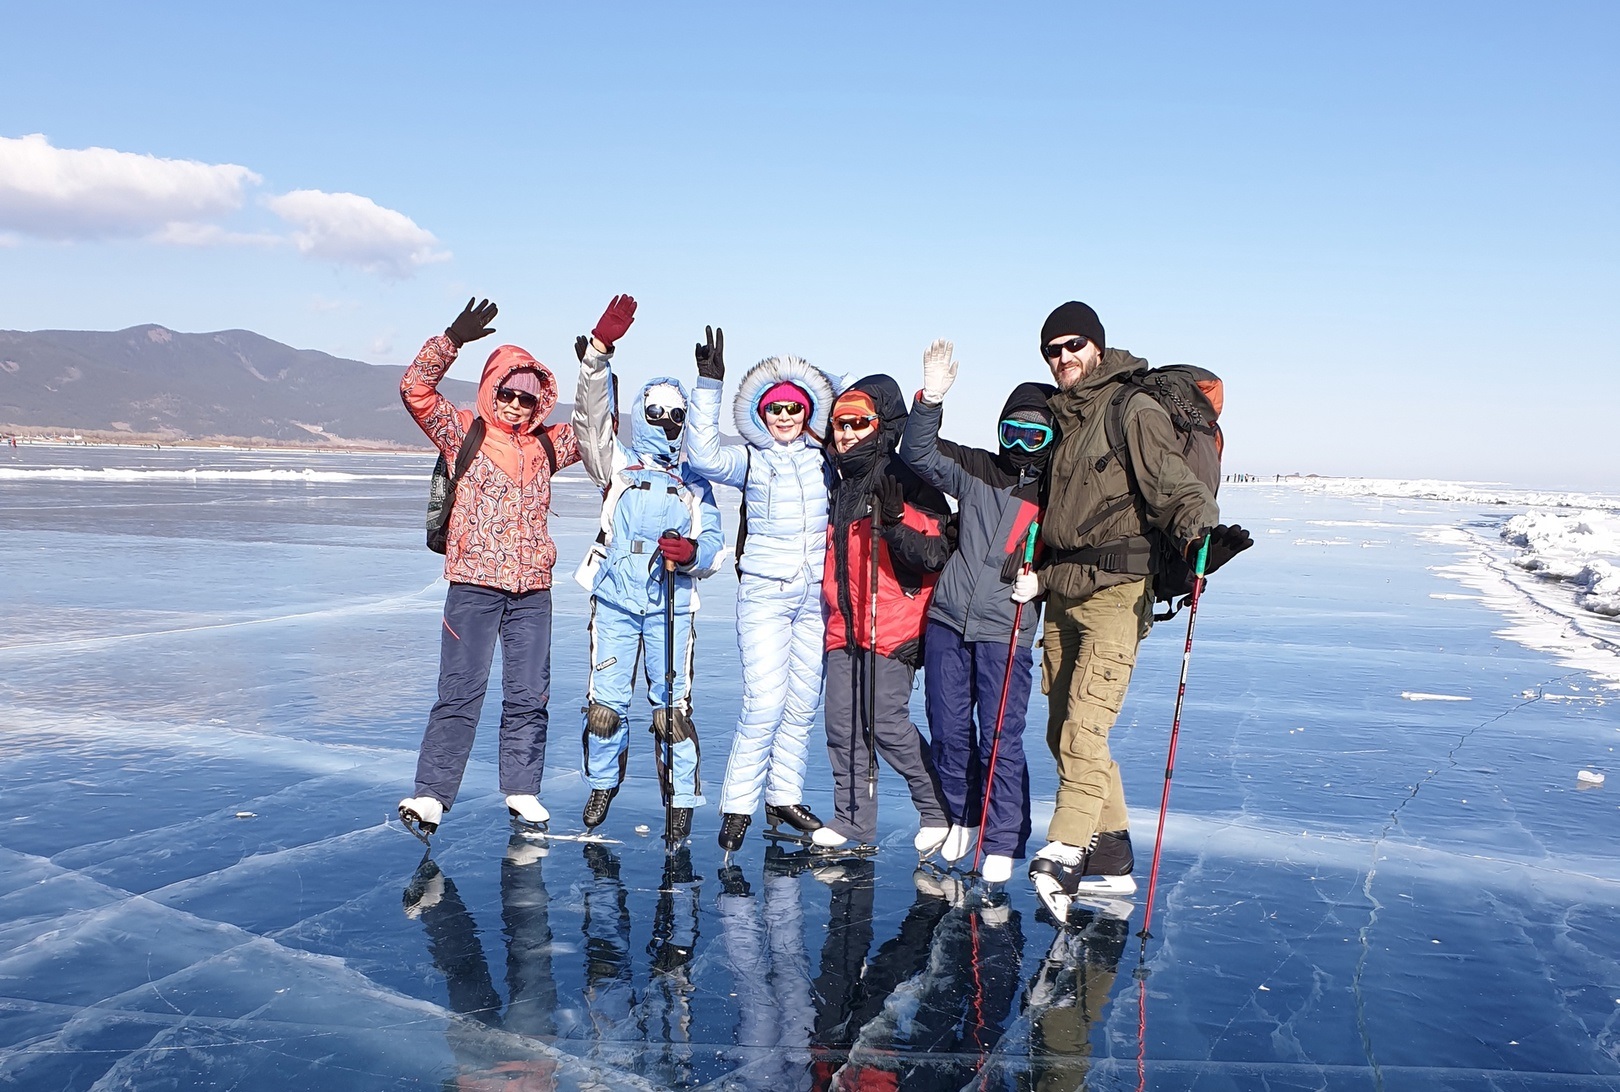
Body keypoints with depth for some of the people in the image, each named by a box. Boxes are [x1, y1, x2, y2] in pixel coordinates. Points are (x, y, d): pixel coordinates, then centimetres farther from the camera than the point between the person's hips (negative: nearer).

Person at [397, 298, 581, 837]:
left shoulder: (546, 445, 13)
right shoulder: (463, 433, 2)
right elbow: (416, 389, -9)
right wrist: (452, 339, -20)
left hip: (533, 590, 4)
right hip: (473, 586, -4)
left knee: (529, 693, 7)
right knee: (461, 691, -6)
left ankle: (522, 791, 18)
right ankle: (430, 794, 0)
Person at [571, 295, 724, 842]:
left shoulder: (695, 480, 15)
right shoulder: (618, 463, 11)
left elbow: (713, 542, 8)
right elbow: (591, 413, -4)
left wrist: (692, 553, -16)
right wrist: (600, 349, -14)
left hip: (671, 603, 0)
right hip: (615, 598, 0)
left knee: (672, 704, -3)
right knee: (605, 700, 1)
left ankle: (681, 802, 7)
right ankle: (602, 783, 24)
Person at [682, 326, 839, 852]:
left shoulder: (826, 460, 9)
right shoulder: (750, 462, 0)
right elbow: (704, 457, -17)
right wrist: (709, 384, -21)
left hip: (816, 596, 4)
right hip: (765, 595, -3)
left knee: (803, 703, 8)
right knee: (764, 704, -10)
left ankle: (784, 797, 21)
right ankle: (738, 805, 1)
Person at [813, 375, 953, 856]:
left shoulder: (907, 482, -7)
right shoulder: (840, 485, 17)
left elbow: (935, 554, -14)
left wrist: (895, 524, -26)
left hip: (893, 627, -7)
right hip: (843, 626, 7)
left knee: (887, 724, -9)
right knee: (842, 724, 4)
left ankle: (940, 810, 9)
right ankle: (853, 822, 12)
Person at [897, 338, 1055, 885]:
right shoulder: (977, 471, 6)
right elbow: (918, 453, 0)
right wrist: (931, 399, -15)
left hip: (1006, 633, -3)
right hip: (947, 621, 3)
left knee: (999, 739, -4)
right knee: (948, 731, 11)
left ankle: (1003, 842, 10)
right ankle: (964, 818, 32)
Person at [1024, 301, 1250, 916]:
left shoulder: (1135, 412, -5)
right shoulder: (1063, 418, 17)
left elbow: (1173, 486, -17)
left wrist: (1203, 531, -36)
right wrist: (1036, 577, 17)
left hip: (1115, 590, -8)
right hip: (1062, 593, 8)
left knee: (1083, 726, -19)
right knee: (1062, 732, 9)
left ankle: (1063, 854, -22)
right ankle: (1112, 861, 19)